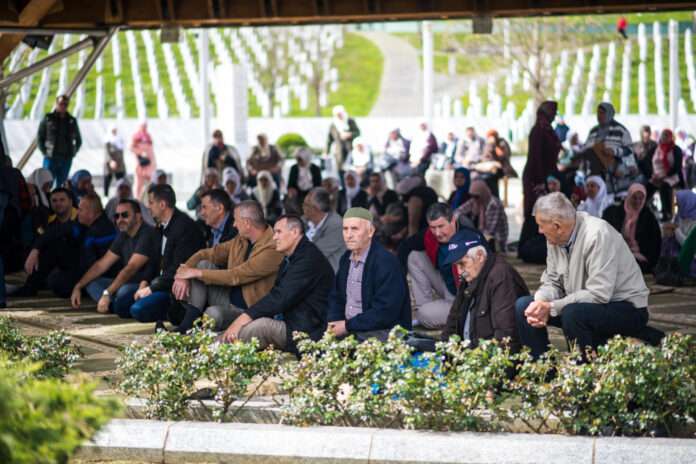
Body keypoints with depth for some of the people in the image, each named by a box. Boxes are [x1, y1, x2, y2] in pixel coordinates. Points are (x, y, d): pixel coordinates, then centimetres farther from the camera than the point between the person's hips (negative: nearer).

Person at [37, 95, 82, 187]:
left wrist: (73, 153, 7)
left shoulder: (72, 121, 9)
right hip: (50, 158, -2)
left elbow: (78, 140, 21)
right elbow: (39, 138, 6)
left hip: (66, 160, 2)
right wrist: (44, 153, -4)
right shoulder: (48, 119, 2)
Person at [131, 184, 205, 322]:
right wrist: (145, 281, 1)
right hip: (162, 284, 10)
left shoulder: (186, 227, -19)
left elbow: (178, 268, -22)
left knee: (138, 310, -26)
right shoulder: (162, 226, 13)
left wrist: (151, 288, -18)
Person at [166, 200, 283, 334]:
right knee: (203, 264, -7)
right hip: (228, 301, 8)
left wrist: (196, 273, -16)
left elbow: (236, 276, -22)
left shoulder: (272, 250, -21)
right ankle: (185, 325, -14)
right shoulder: (240, 241, 8)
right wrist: (183, 275, -10)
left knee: (214, 313, -37)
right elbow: (205, 254, 10)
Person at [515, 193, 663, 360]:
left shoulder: (598, 235, -24)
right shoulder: (556, 238, 0)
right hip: (581, 305, 8)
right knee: (523, 305, -3)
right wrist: (540, 303, -17)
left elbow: (599, 294, -29)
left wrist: (551, 307, -28)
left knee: (572, 312, -37)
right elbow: (552, 282, 7)